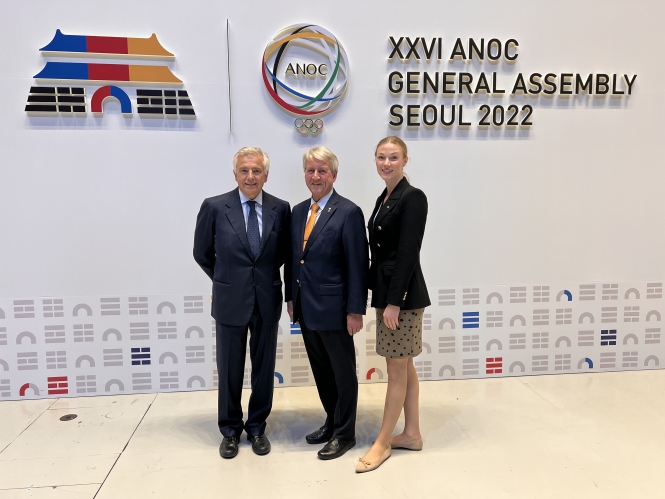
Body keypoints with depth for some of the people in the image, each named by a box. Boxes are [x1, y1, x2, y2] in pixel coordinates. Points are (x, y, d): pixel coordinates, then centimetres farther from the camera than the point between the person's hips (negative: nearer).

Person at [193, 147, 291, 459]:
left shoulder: (281, 209, -2)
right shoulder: (214, 207, -7)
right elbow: (202, 253, 5)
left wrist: (265, 277, 8)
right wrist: (226, 281, 10)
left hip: (267, 301, 2)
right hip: (230, 302, -1)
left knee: (264, 368, 13)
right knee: (230, 370, 11)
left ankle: (257, 427, 33)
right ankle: (230, 430, 32)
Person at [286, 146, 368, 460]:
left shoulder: (348, 213, -12)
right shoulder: (298, 211, 9)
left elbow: (357, 265, -14)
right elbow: (295, 259, 13)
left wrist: (356, 311, -15)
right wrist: (292, 299, 12)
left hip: (334, 307, -6)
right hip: (306, 307, 7)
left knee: (343, 372, 10)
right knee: (321, 370, 18)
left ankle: (344, 433, 27)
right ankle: (332, 422, 37)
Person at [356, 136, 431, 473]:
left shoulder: (413, 197, -13)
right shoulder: (384, 198, 14)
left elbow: (408, 252, -18)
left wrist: (394, 302, -20)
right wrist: (380, 295, 14)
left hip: (403, 294, -9)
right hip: (385, 290, 9)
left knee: (396, 371, 4)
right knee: (404, 367, 16)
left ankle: (383, 442, 18)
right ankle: (411, 434, 30)